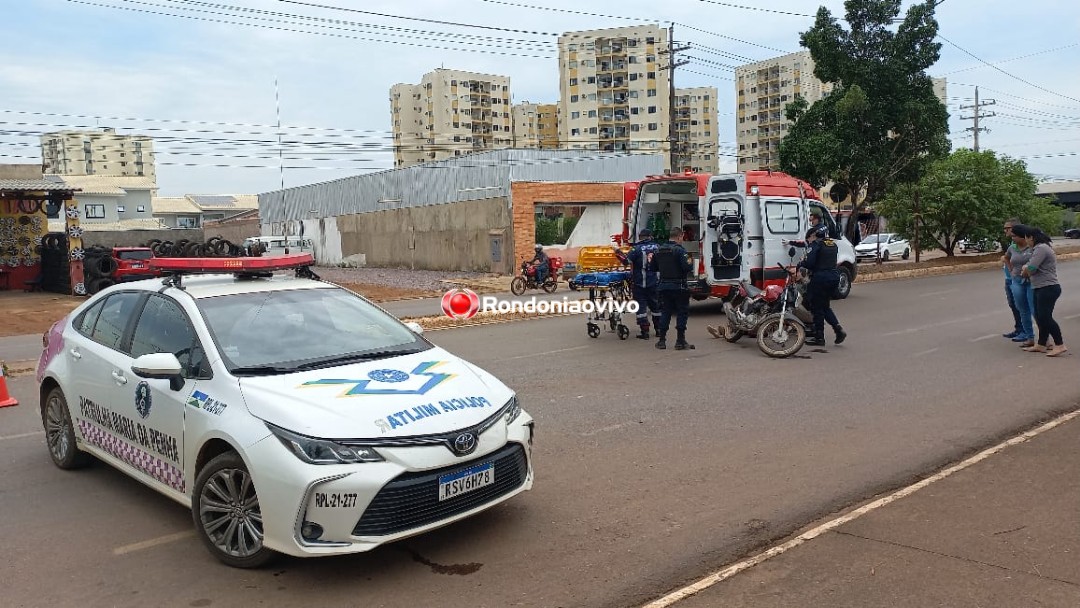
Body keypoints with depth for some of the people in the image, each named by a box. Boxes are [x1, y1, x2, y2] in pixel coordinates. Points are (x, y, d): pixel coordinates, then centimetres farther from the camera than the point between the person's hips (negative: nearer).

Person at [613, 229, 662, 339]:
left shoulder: (637, 249, -10)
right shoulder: (657, 247, 5)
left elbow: (626, 260, -17)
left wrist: (617, 251, -8)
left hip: (639, 283, -4)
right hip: (654, 283, 5)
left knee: (641, 306, 0)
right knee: (655, 305, 17)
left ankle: (645, 331, -3)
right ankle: (658, 330, 24)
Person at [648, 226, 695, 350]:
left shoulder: (658, 250, 7)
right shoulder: (679, 250, -14)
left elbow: (652, 268, 13)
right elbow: (688, 267, -21)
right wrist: (690, 262, 0)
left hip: (663, 286, 6)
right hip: (678, 287, -6)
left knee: (665, 312, 12)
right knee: (682, 312, 2)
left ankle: (662, 340, 11)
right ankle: (680, 341, 2)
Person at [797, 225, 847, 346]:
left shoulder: (816, 244, -9)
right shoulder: (833, 245, 14)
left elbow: (809, 263, -18)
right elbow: (831, 261, 16)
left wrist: (800, 264, 2)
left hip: (820, 277, -8)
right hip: (834, 276, 8)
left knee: (817, 308, 3)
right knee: (825, 306, 21)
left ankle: (819, 337, 7)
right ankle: (838, 329, 5)